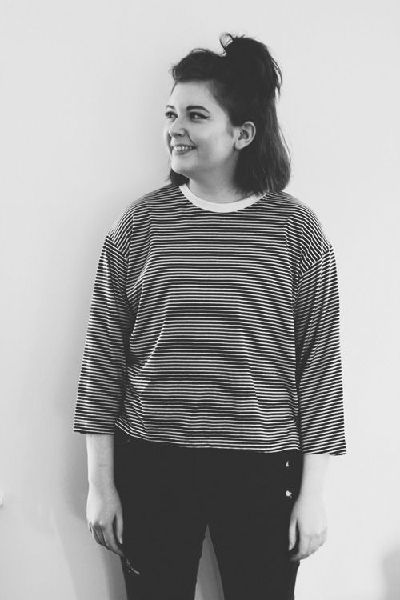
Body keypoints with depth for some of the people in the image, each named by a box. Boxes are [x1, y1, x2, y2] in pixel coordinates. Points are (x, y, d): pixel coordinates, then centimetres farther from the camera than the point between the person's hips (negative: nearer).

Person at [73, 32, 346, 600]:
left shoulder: (297, 228, -4)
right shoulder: (139, 223, -1)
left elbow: (320, 361, -2)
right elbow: (104, 352, 1)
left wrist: (313, 491, -2)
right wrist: (100, 481, 1)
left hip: (262, 473, -1)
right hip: (150, 468, 1)